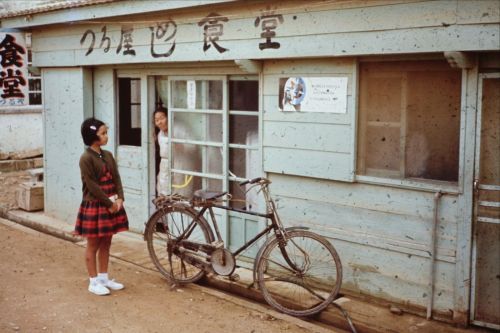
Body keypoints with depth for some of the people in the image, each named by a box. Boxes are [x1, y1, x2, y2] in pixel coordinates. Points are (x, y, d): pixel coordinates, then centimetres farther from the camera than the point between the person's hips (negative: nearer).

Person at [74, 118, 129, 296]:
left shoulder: (108, 155, 9)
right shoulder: (86, 158, -14)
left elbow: (116, 179, 6)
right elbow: (92, 186, -17)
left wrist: (119, 199, -8)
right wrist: (109, 203, -16)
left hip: (111, 204, 7)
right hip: (94, 206, -7)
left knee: (106, 243, 14)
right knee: (93, 245, 4)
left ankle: (104, 278, 25)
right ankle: (94, 282, 14)